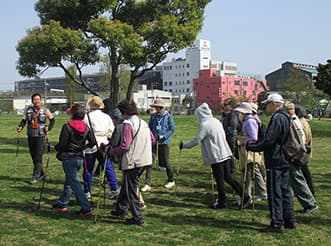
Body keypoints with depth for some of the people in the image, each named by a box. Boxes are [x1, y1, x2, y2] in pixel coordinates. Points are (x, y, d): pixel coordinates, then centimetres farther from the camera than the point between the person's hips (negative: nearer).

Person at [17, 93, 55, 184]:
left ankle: (35, 176, -5)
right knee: (33, 156, 11)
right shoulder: (28, 110, 8)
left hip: (40, 136, -4)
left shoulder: (45, 110, 0)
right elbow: (24, 120, 10)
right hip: (30, 136, 4)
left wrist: (49, 128, -6)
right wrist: (20, 127, -9)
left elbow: (52, 120, 9)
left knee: (38, 157, -10)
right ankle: (41, 174, 26)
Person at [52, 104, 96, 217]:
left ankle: (86, 208, -9)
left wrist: (56, 147, 4)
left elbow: (62, 144, -17)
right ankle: (62, 204, 33)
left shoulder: (67, 127, -15)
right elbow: (93, 142, 2)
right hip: (80, 158, 7)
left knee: (75, 184, -5)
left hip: (68, 158, -7)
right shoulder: (85, 128, 3)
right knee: (69, 181, 21)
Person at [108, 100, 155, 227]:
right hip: (144, 160, 8)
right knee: (126, 186, 23)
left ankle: (138, 219, 5)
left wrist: (110, 152, -6)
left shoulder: (128, 124, -15)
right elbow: (152, 140, 16)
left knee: (131, 190, 2)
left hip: (132, 162, -8)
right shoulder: (143, 122, 10)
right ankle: (121, 210, 34)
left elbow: (125, 146, -20)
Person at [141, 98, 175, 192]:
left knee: (165, 162, 6)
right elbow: (149, 127, 15)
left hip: (164, 143, -3)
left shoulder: (168, 116, -4)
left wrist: (164, 136, -15)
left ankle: (171, 181, 29)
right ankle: (147, 184, 0)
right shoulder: (153, 116, 7)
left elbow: (172, 129, -3)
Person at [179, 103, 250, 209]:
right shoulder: (216, 121, 10)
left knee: (219, 180, 4)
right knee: (227, 177, 14)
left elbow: (196, 140, -13)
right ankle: (245, 197, 13)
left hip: (216, 156, -8)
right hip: (225, 154, 8)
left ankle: (221, 202, 16)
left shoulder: (205, 125, -15)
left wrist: (184, 145, 1)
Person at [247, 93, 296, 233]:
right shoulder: (285, 117, 13)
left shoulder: (277, 119, -18)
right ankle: (290, 221, 23)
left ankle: (277, 224, 3)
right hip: (285, 160, 10)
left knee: (274, 192, -2)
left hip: (275, 161, -10)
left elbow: (268, 141, -23)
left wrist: (250, 146, -15)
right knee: (285, 190, 15)